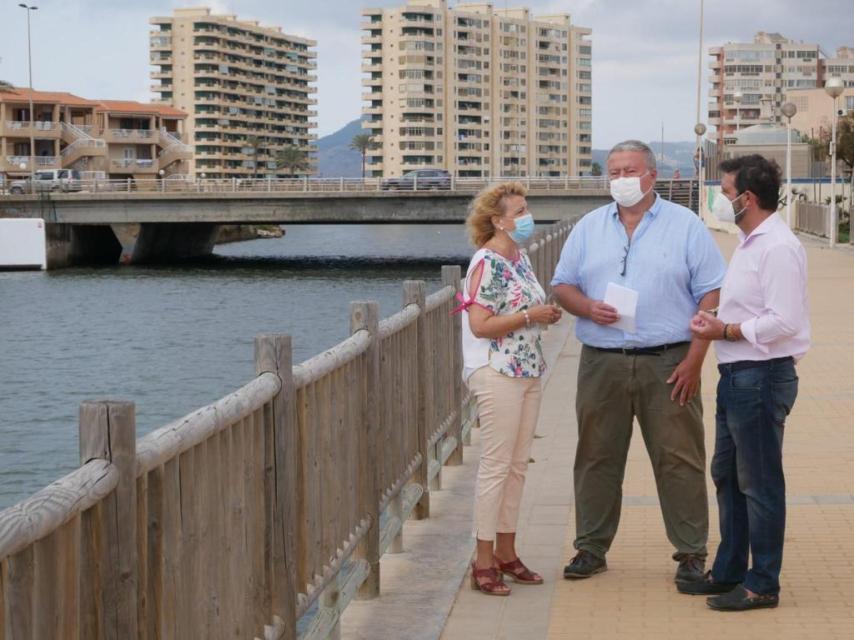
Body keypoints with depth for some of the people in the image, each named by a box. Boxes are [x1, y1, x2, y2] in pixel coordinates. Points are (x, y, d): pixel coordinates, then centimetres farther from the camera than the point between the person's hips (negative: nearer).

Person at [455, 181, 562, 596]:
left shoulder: (520, 257, 13)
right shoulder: (487, 263, -14)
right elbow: (480, 325, -20)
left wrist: (547, 315, 4)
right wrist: (531, 317, -17)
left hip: (526, 372, 9)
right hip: (497, 374, -9)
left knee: (518, 465, 12)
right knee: (496, 466, -5)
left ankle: (506, 552, 21)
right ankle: (483, 562, 2)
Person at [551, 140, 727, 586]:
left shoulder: (685, 226, 3)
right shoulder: (589, 227, 13)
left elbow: (711, 295, -1)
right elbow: (562, 286, 14)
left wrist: (694, 358, -10)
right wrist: (587, 307, -9)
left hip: (667, 364, -3)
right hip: (601, 363, 3)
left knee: (679, 460, -1)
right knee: (596, 458, 7)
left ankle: (691, 553, 8)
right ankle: (591, 549, 18)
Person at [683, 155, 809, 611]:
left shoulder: (778, 248, -18)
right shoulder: (749, 243, 15)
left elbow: (784, 321, -25)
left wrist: (726, 330, -16)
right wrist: (715, 321, 5)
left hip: (762, 376, -11)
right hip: (736, 375, 11)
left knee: (759, 483, -1)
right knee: (727, 476, 18)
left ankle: (763, 584, 8)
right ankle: (729, 572, 29)